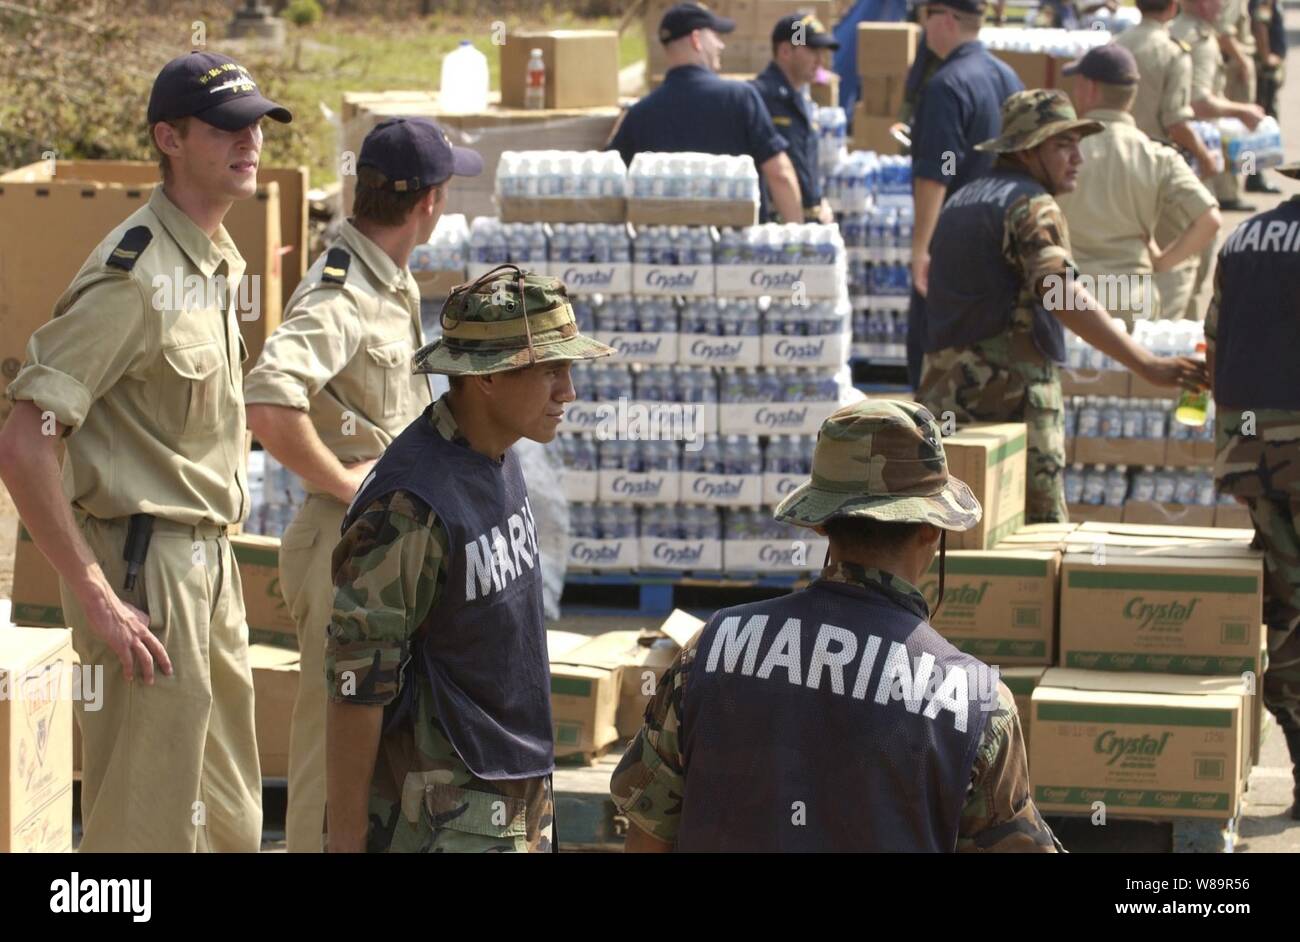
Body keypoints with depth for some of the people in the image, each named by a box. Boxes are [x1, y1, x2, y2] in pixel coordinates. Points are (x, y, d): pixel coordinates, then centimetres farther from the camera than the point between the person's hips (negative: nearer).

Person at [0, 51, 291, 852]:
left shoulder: (218, 262, 10)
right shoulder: (135, 276, -18)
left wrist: (216, 558, 15)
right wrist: (96, 598, -23)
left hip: (209, 565, 9)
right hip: (146, 568, -9)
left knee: (228, 820, 16)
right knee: (145, 822, -5)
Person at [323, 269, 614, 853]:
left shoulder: (499, 460, 7)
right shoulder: (410, 504, -22)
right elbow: (355, 686, -20)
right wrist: (346, 841, -18)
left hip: (521, 801, 9)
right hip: (439, 820, -9)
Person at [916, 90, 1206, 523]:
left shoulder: (959, 203, 20)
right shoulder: (1031, 204, -9)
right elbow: (1063, 296, -24)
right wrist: (1147, 365, -32)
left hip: (943, 395, 9)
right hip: (1010, 397, -9)